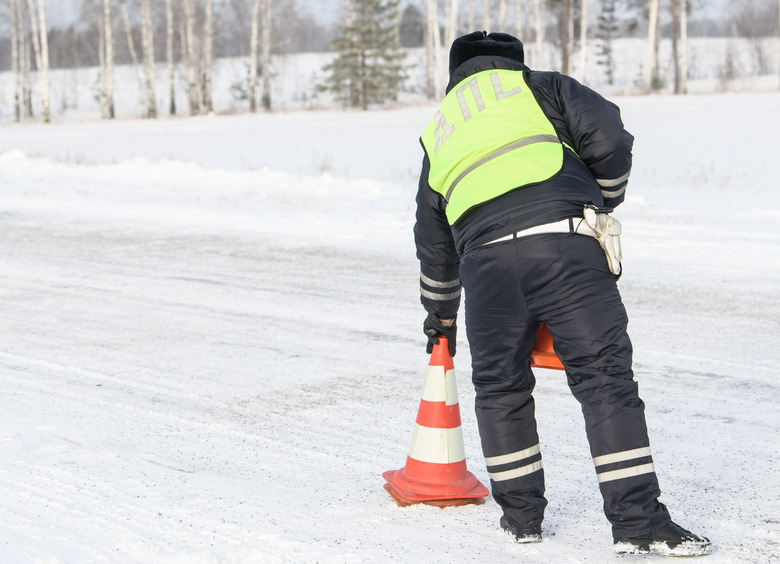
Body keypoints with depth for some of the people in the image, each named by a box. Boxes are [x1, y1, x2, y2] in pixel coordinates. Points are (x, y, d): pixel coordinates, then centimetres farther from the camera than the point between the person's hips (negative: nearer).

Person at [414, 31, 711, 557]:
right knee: (604, 372, -1)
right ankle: (638, 520, -4)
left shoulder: (439, 134, 32)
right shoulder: (539, 86, 23)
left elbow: (433, 242, 37)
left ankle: (521, 513, 25)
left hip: (486, 257, 3)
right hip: (563, 240, -2)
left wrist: (441, 314, 49)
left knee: (500, 384, 19)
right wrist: (604, 200, 22)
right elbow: (607, 135, 5)